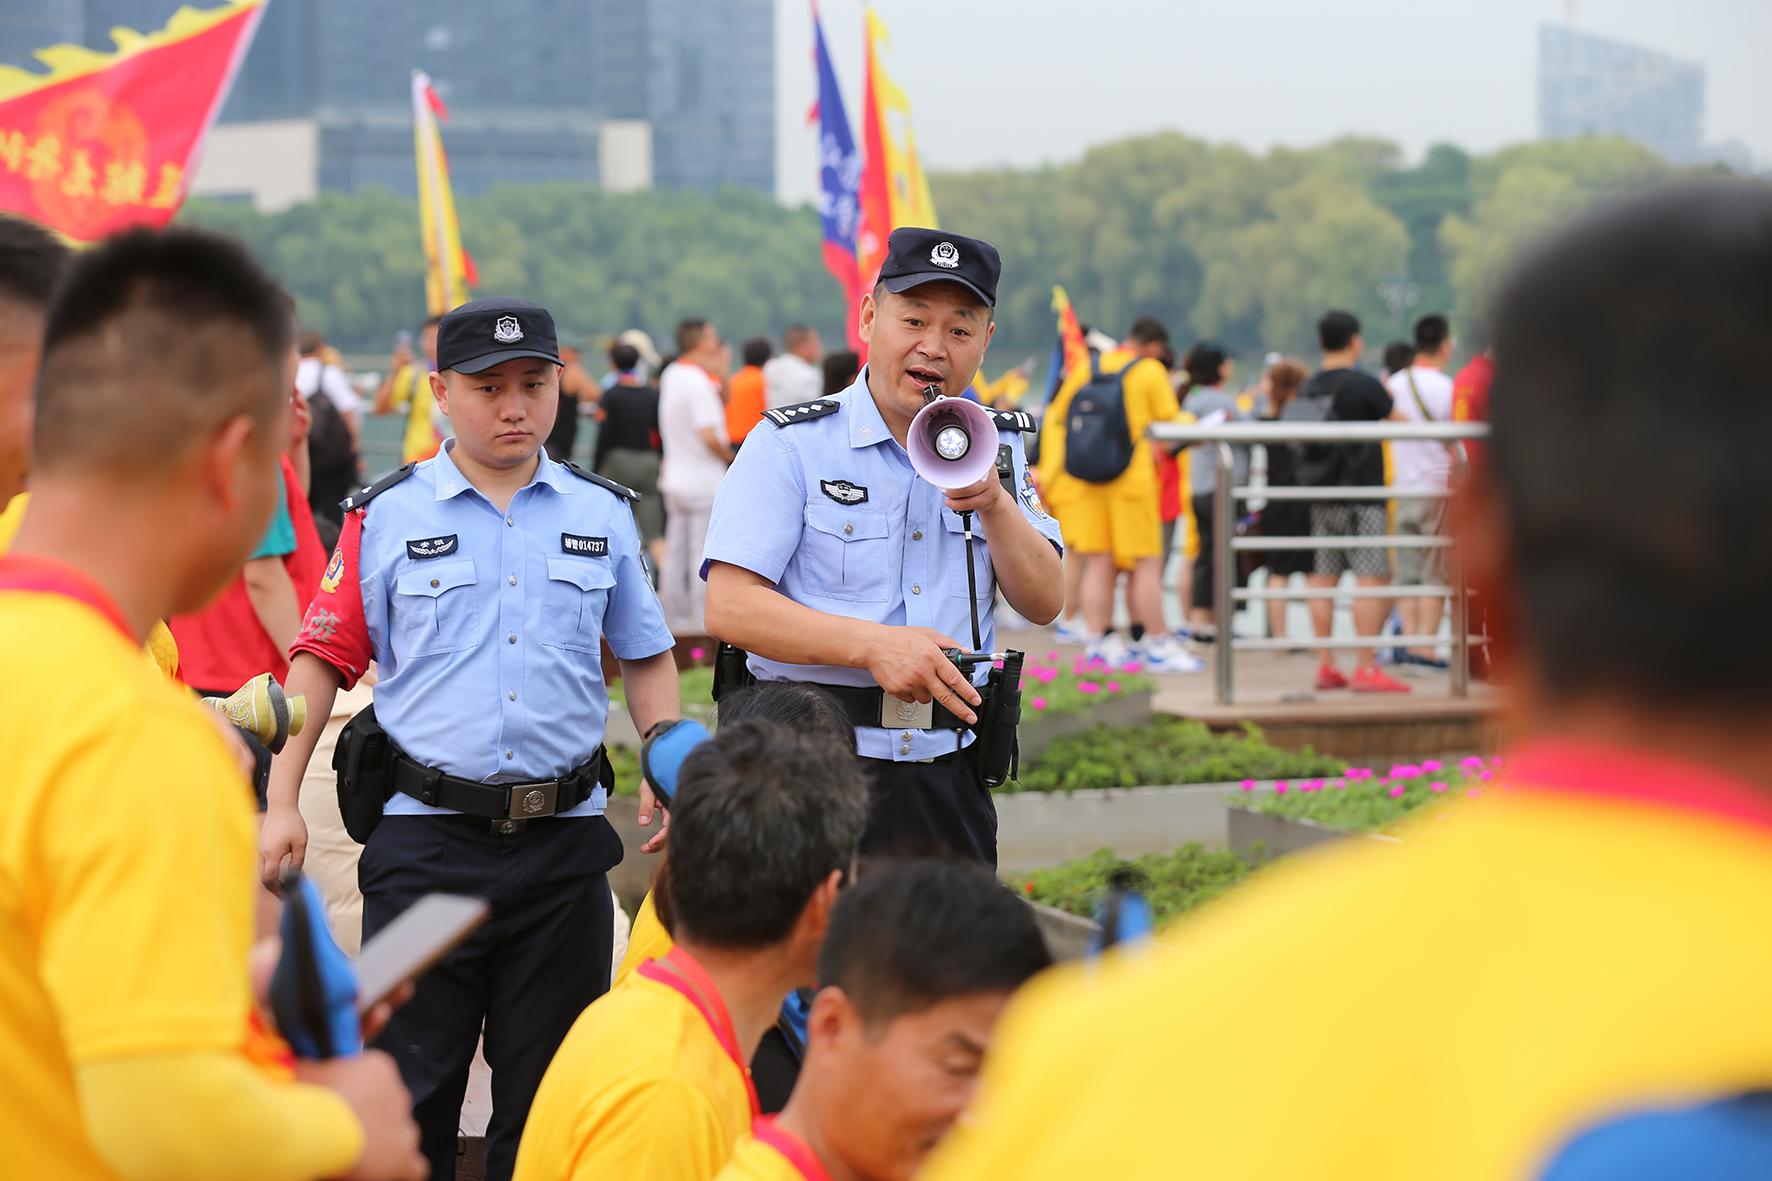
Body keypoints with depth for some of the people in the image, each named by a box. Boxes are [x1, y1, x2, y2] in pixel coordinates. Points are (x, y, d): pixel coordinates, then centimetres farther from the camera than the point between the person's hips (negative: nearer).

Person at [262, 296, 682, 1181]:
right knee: (410, 1085, 1)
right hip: (427, 835, -2)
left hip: (566, 838, 2)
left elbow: (645, 658, 15)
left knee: (551, 1090, 10)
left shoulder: (604, 515, 8)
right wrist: (282, 803, -3)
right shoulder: (385, 517, 2)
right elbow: (324, 657, 3)